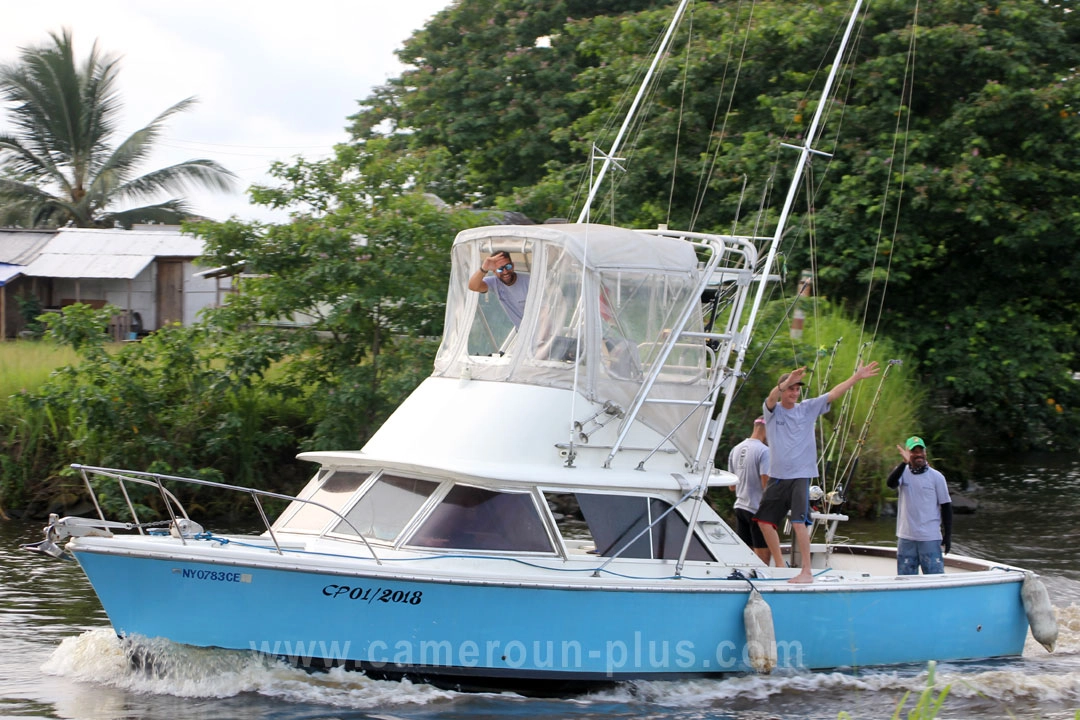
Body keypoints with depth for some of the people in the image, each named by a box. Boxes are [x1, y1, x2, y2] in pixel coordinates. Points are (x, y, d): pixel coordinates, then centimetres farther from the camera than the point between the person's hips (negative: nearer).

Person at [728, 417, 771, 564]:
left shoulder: (736, 450, 10)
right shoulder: (764, 451, -14)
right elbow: (767, 485, -18)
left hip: (739, 507, 7)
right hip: (758, 509, -7)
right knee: (762, 558, -3)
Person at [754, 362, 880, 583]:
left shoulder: (808, 408, 6)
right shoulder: (772, 410, 2)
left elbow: (834, 394, 1)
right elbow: (772, 397, -20)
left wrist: (857, 377, -10)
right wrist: (786, 382, -41)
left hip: (800, 476, -2)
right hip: (777, 476, 2)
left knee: (799, 522, -15)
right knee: (764, 521, 6)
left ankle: (806, 572, -14)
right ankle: (780, 567, 22)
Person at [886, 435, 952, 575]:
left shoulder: (936, 477, 1)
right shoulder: (903, 472, 3)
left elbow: (946, 506, 4)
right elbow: (891, 483, -20)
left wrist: (948, 536, 1)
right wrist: (904, 463, -33)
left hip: (930, 537, -2)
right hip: (906, 537, 2)